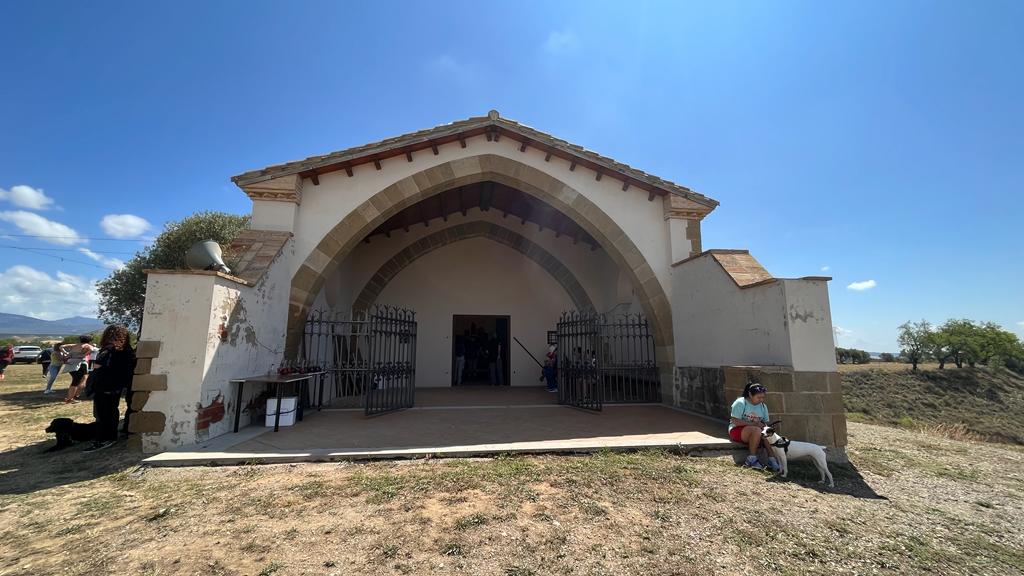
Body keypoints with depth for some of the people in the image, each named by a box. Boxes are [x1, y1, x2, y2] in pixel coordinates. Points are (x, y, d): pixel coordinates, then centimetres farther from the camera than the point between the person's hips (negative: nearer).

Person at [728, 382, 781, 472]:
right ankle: (752, 459, -26)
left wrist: (764, 426, -12)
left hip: (756, 432, 6)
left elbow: (766, 422, 13)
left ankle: (772, 459, -25)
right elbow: (735, 421, -18)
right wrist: (754, 424, -21)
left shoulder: (763, 406, 9)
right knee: (756, 430, -34)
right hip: (737, 431, -6)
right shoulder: (740, 403, -12)